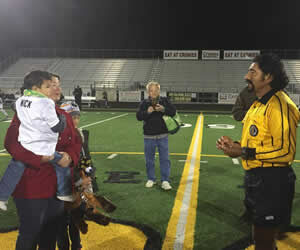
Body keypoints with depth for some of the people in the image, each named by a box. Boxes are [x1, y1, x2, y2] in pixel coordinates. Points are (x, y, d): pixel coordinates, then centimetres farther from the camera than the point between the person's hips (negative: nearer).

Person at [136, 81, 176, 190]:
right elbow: (138, 116, -5)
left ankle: (165, 181, 9)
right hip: (149, 136, 1)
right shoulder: (144, 103, 1)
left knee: (165, 159, 0)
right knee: (149, 160, 10)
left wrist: (163, 109, -21)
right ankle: (151, 179, 25)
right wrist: (147, 112, -23)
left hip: (163, 136, 0)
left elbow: (173, 112, -4)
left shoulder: (164, 101, 2)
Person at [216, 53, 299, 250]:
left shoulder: (279, 105, -18)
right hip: (256, 179, 10)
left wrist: (244, 152, -22)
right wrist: (236, 145, 4)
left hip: (271, 182, -10)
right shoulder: (259, 104, 14)